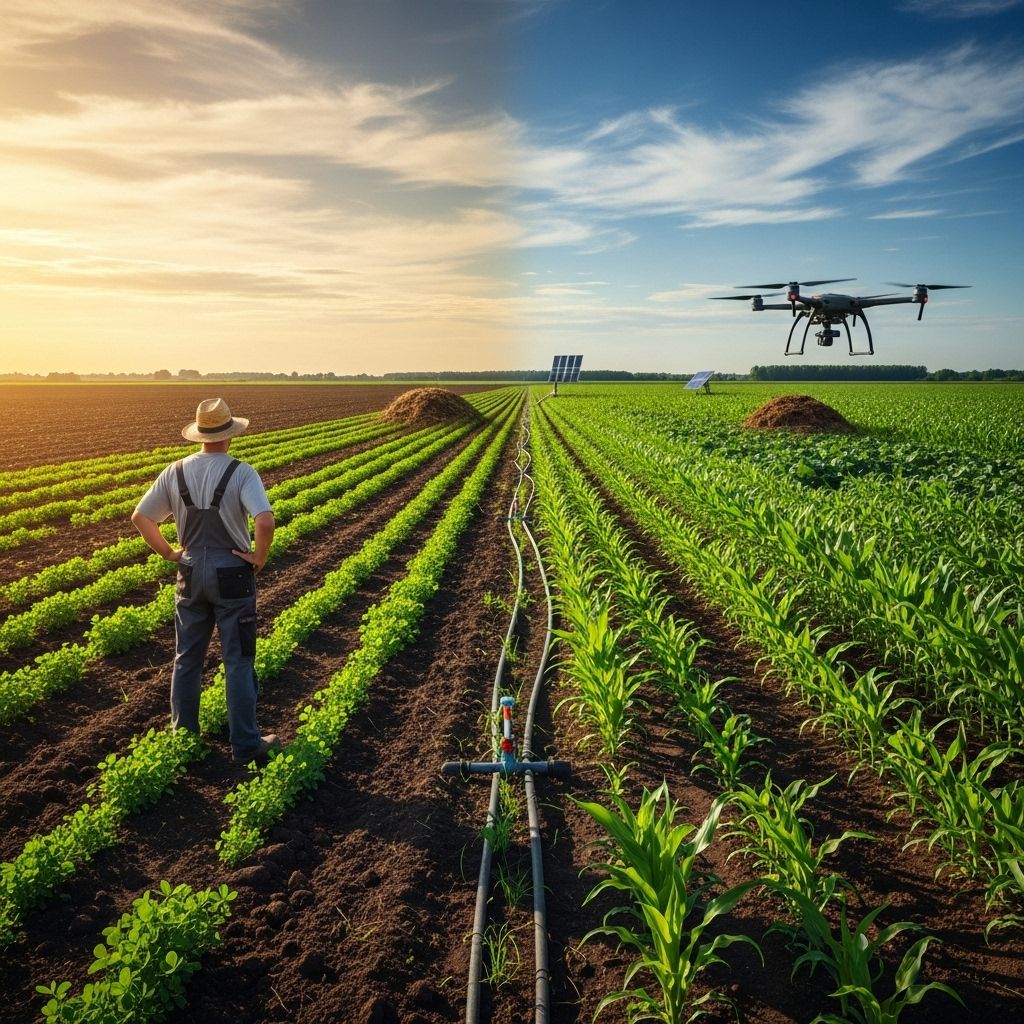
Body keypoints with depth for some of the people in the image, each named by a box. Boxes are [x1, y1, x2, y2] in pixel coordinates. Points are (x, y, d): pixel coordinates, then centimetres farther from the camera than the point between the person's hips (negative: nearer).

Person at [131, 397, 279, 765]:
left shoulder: (175, 472, -1)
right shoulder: (241, 473, -16)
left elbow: (139, 518, 4)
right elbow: (265, 521, -29)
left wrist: (168, 553, 11)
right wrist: (259, 558, -14)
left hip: (191, 575, 4)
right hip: (232, 576, -4)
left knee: (187, 658, 17)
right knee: (238, 662, 4)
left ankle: (183, 734, 29)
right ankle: (245, 745, 11)